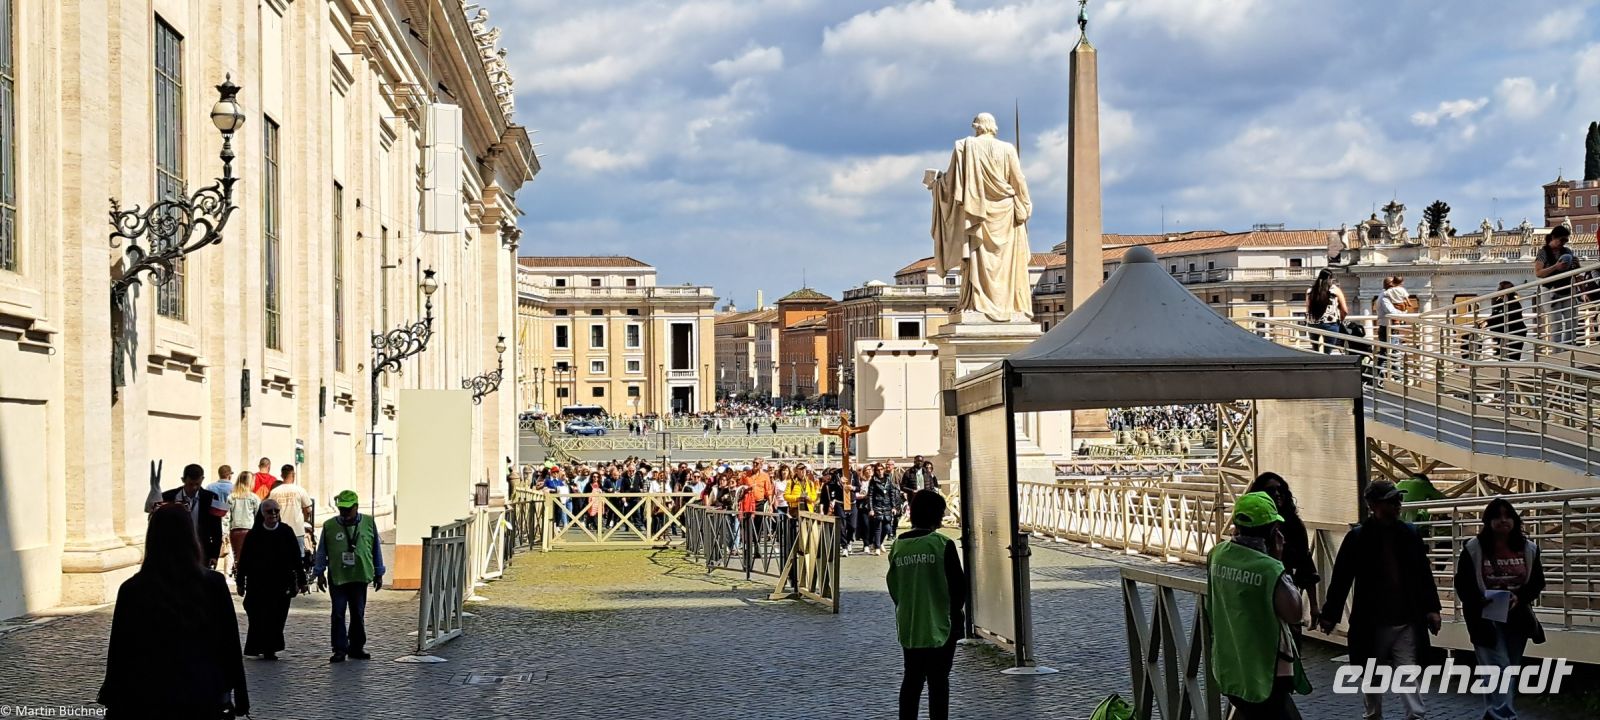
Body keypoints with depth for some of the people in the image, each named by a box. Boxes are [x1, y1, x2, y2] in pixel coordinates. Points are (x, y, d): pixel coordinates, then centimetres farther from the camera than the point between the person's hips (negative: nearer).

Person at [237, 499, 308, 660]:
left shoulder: (286, 532, 4)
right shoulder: (254, 534, 2)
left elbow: (296, 559, 7)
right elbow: (244, 561, 6)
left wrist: (301, 581, 7)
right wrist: (241, 583, 5)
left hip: (281, 584, 1)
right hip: (258, 584, -1)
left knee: (277, 618, -1)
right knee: (259, 618, -3)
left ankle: (269, 649, 8)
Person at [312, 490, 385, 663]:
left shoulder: (368, 523, 4)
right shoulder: (329, 526, 2)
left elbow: (376, 550, 10)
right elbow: (321, 551, 7)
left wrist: (378, 574, 11)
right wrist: (319, 573, 3)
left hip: (360, 577, 1)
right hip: (336, 577, -1)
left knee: (358, 614, 6)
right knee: (338, 614, -1)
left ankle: (357, 647, 16)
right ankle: (340, 649, 2)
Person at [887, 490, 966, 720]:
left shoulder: (898, 546, 0)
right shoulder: (942, 545, -13)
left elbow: (893, 586, 7)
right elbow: (958, 585, -9)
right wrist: (956, 611, 8)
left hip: (908, 626, 4)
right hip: (939, 625, -4)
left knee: (912, 679, 13)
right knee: (938, 681, 4)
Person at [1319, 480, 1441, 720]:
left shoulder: (1410, 534, 4)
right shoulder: (1357, 537, -5)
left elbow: (1424, 575, 8)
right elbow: (1341, 579, -3)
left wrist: (1431, 608, 1)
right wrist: (1330, 615, -4)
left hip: (1407, 622, 1)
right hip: (1371, 624, -1)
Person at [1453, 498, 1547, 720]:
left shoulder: (1528, 549, 3)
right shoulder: (1474, 548, -5)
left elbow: (1537, 582, 6)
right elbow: (1462, 584, -4)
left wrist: (1519, 597, -14)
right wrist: (1480, 601, -22)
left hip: (1516, 617, 4)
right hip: (1485, 617, -4)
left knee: (1510, 669, 12)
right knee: (1497, 667, -14)